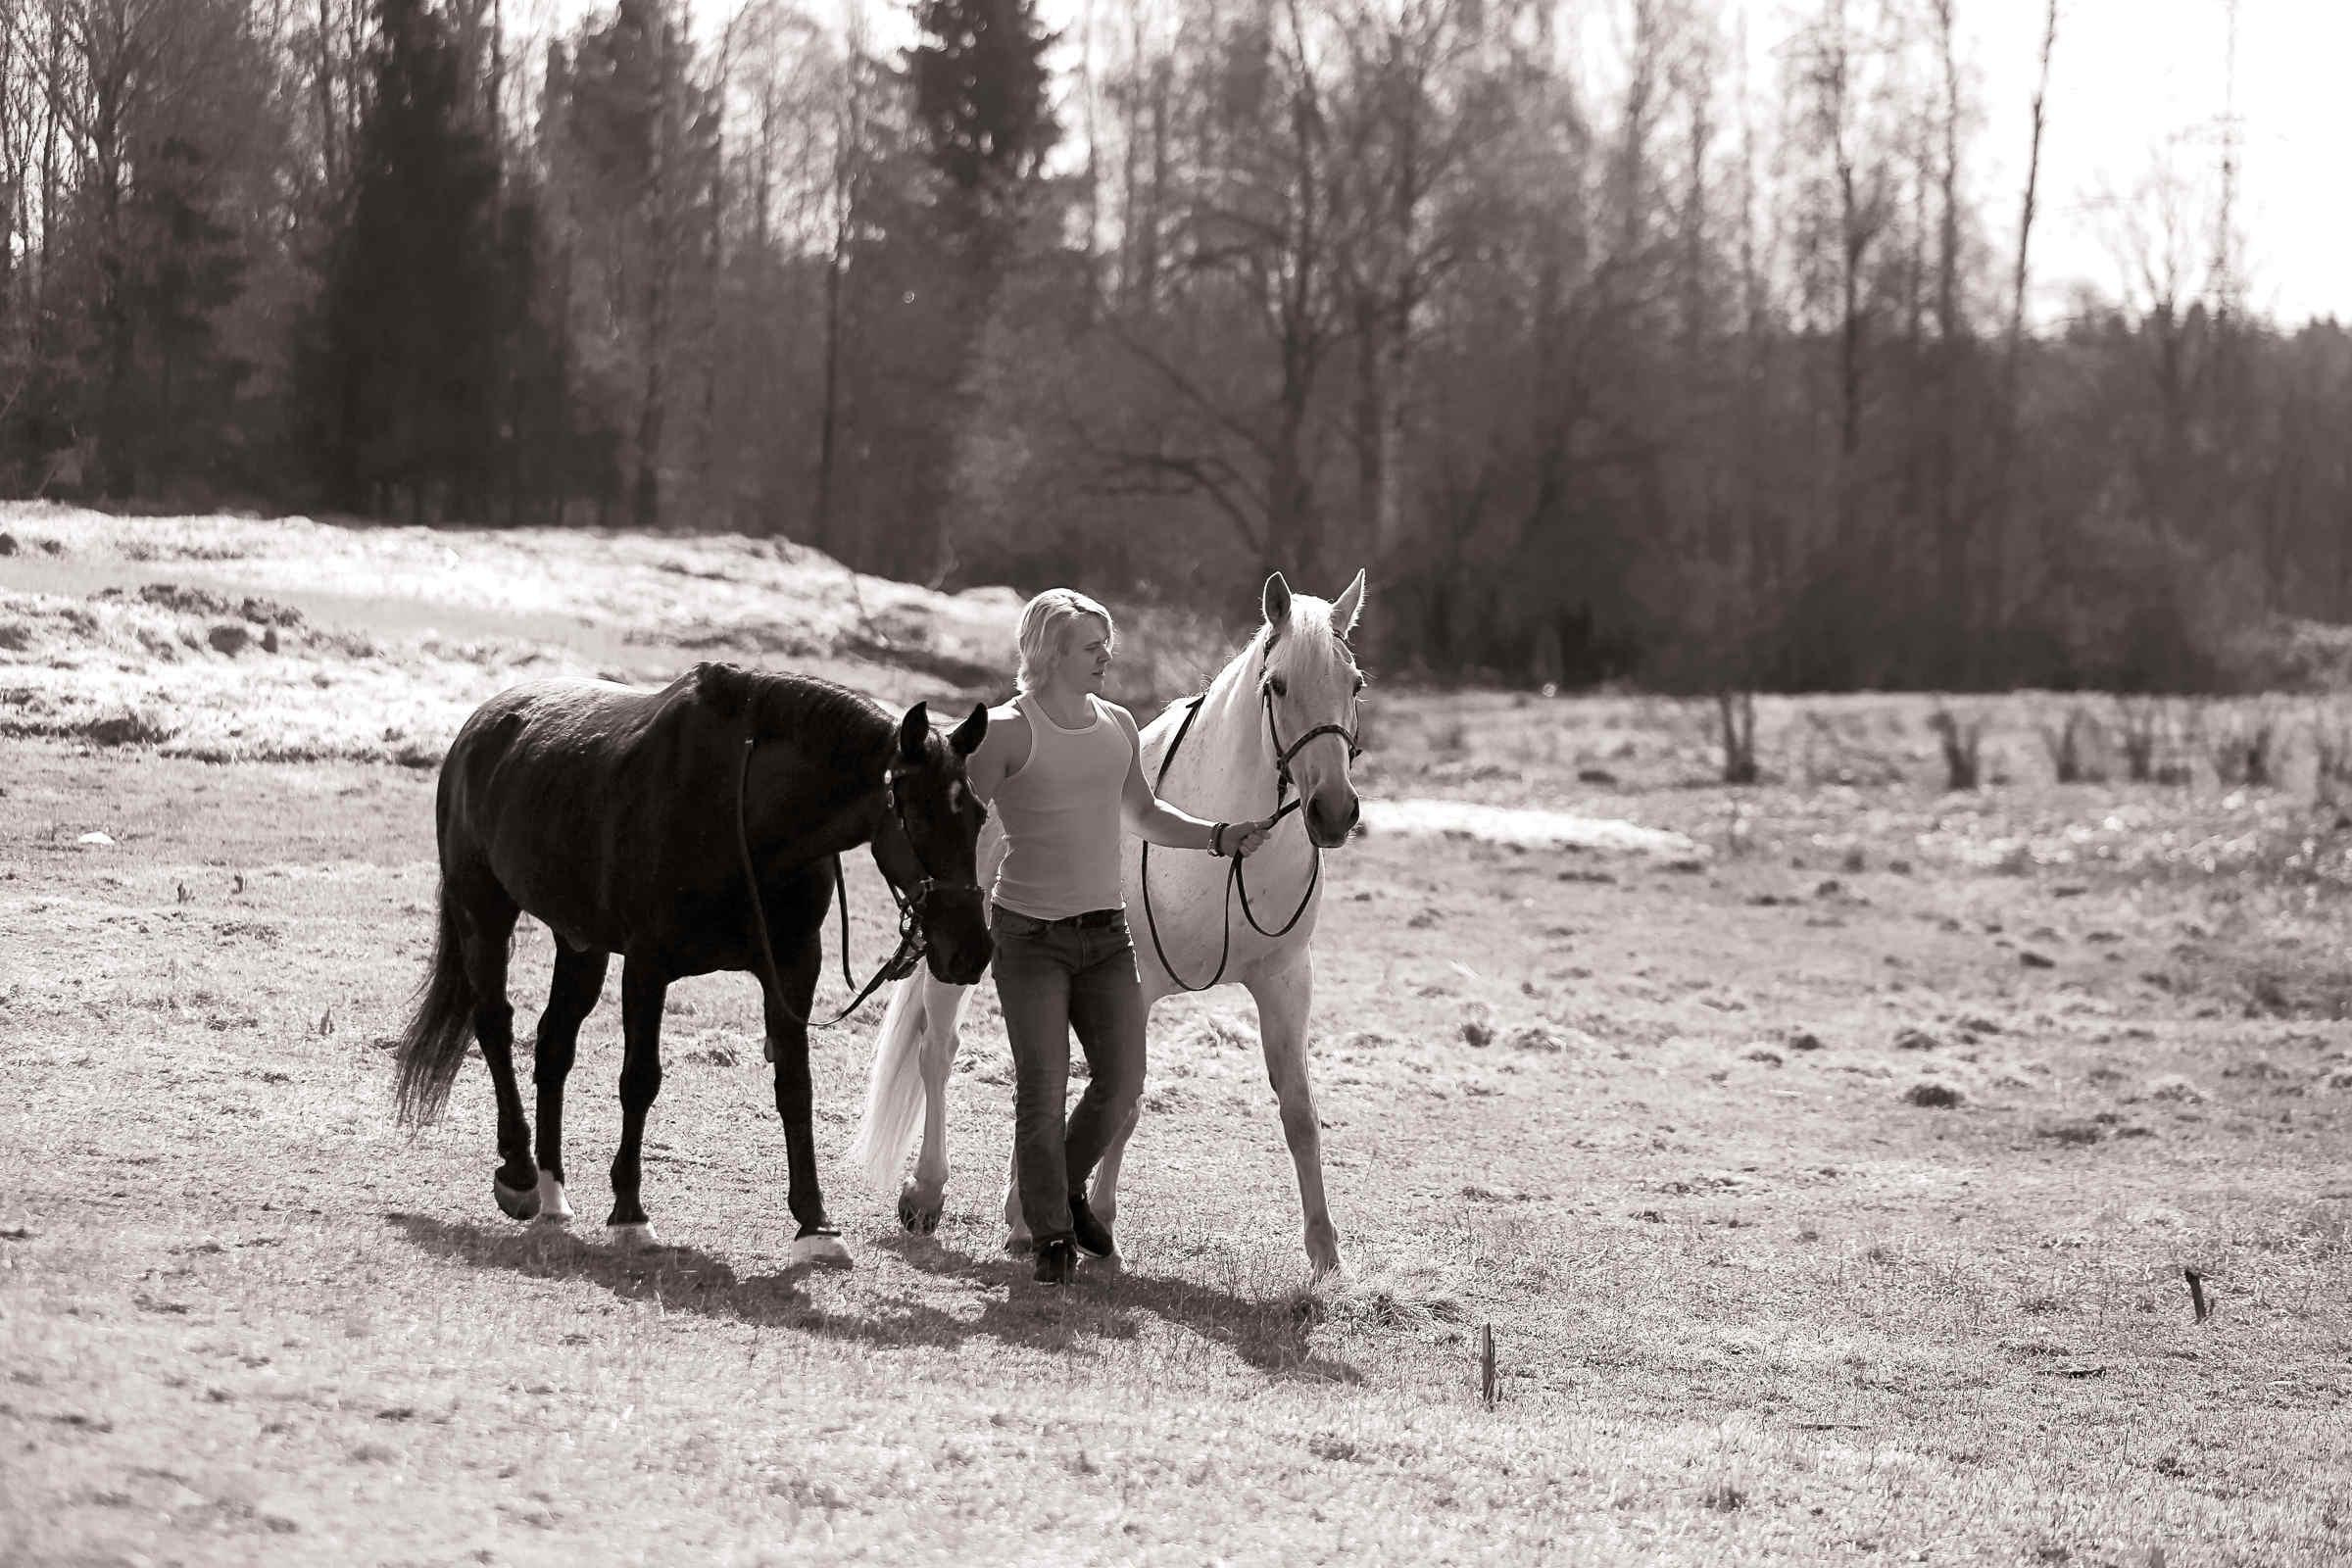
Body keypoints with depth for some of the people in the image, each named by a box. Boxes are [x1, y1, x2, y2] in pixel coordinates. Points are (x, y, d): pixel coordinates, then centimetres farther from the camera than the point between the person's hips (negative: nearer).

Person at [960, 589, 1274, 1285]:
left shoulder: (1118, 726, 10)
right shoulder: (1007, 732, -9)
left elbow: (1143, 815, 24)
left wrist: (1219, 837, 12)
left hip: (1106, 933, 6)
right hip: (1029, 935, -5)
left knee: (1122, 1083, 2)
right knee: (1043, 1091, -5)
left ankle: (1065, 1185, 29)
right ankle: (1051, 1235, 11)